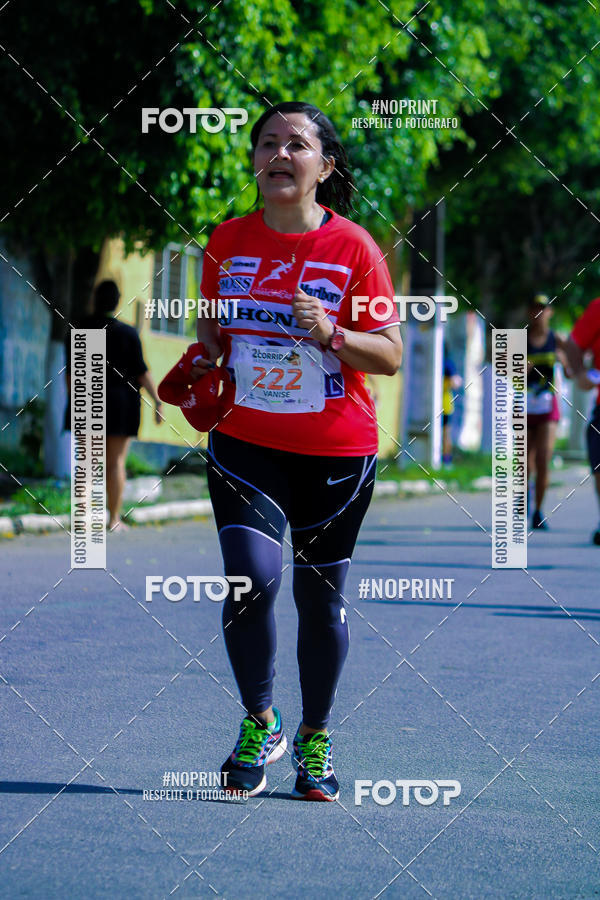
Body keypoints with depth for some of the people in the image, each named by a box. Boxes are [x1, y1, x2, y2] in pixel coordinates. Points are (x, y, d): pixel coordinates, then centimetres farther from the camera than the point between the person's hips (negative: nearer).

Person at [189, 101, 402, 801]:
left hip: (336, 453, -1)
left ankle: (314, 739, 26)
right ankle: (259, 724, 4)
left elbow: (390, 355, -4)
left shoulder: (352, 246, -5)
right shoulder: (228, 241, 3)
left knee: (320, 597, 6)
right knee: (252, 577, -17)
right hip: (245, 441, 1)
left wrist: (330, 333, -21)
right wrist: (204, 366, -3)